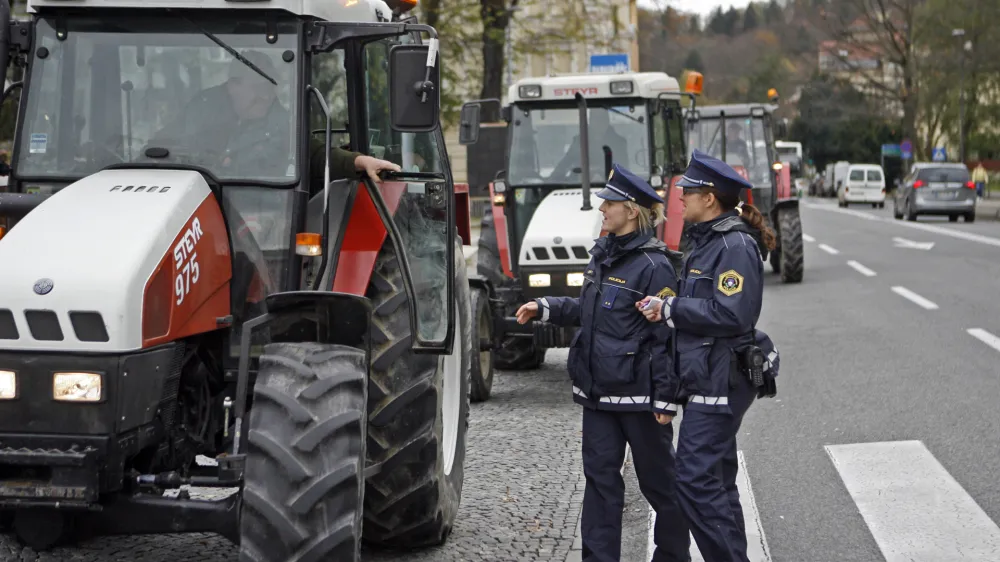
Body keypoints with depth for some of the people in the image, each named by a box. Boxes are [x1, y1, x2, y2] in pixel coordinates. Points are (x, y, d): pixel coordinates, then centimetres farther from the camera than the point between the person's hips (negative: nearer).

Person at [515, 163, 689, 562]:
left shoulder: (652, 266, -15)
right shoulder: (602, 256, 9)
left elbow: (667, 337, -16)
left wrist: (665, 400, -18)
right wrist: (545, 308, 9)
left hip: (638, 393, -7)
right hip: (598, 390, 7)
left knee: (657, 478, 8)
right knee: (600, 476, 7)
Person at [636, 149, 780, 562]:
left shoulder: (736, 246, -14)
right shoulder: (706, 242, 17)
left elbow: (732, 314, -24)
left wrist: (670, 309, -15)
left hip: (721, 381, -10)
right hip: (706, 380, 10)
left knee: (696, 478, -12)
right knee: (717, 481, 14)